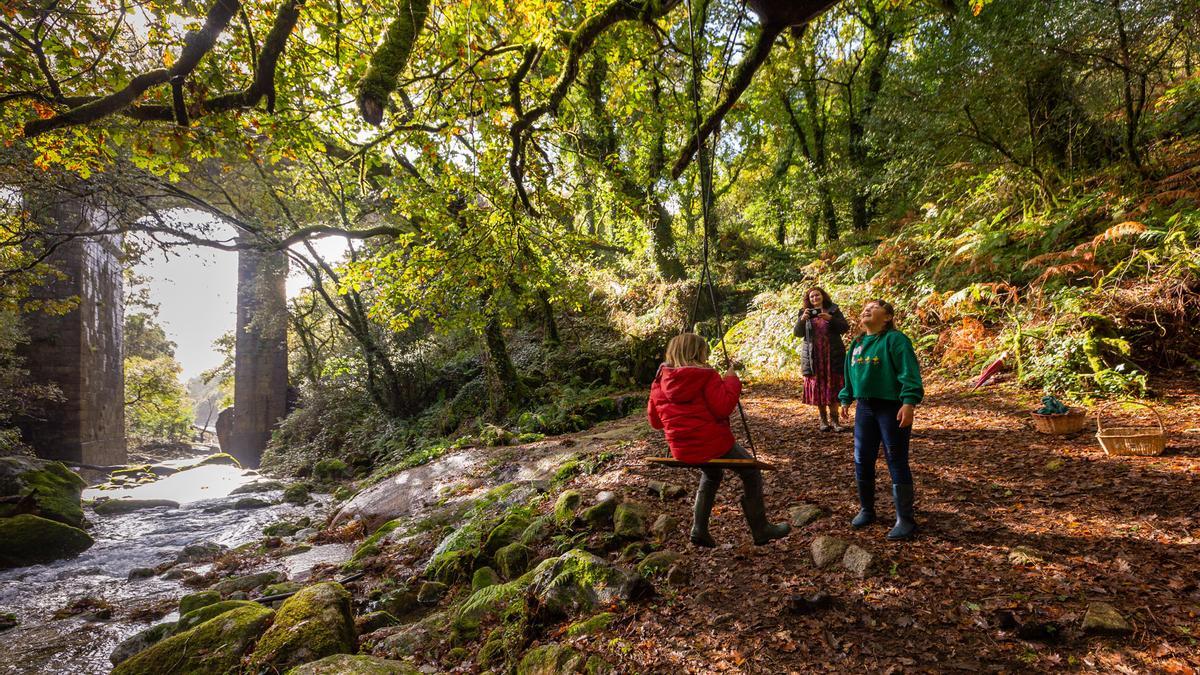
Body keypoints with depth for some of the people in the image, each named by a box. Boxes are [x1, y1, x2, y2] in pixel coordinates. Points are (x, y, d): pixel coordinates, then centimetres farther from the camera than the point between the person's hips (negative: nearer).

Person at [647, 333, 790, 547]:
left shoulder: (660, 381, 4)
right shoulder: (706, 376, -12)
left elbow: (654, 420, 9)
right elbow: (723, 408, -18)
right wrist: (731, 381, -7)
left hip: (680, 449, 6)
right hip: (712, 443, -6)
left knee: (711, 474, 35)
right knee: (751, 473, 18)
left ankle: (699, 529, 26)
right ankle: (761, 530, 25)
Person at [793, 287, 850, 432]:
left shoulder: (833, 310, 7)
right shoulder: (805, 313, 10)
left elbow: (845, 327, -1)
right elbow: (797, 333, 1)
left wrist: (830, 319, -17)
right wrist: (802, 320, -17)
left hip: (832, 356, -1)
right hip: (813, 357, 1)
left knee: (832, 387, -2)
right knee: (818, 388, 0)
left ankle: (835, 419, 3)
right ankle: (823, 419, 9)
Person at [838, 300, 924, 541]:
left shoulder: (895, 340, -10)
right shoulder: (856, 344, 12)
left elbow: (909, 373, -17)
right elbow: (850, 375, 22)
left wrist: (909, 403, -25)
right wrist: (846, 399, 21)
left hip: (893, 409, -7)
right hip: (864, 408, 7)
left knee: (897, 462, 0)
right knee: (862, 461, 11)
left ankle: (905, 519, 11)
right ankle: (866, 510, 27)